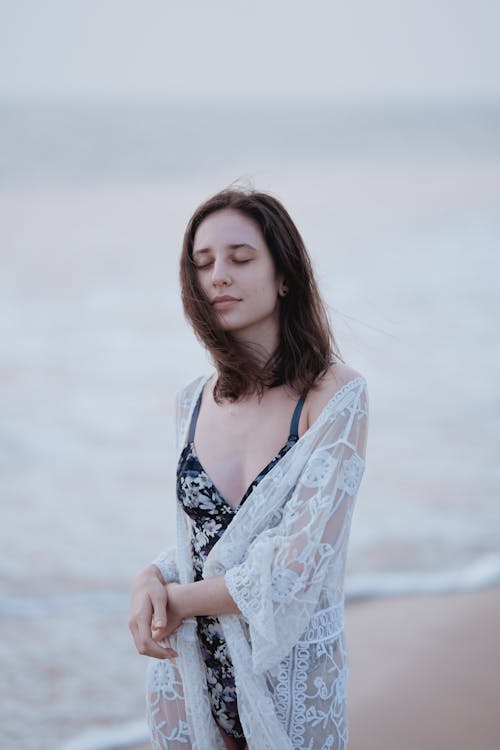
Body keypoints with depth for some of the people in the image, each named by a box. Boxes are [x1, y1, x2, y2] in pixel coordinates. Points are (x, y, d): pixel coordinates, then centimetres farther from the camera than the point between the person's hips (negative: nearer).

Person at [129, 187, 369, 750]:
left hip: (291, 676, -4)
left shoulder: (336, 396, -16)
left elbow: (295, 572, -20)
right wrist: (152, 579, -10)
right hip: (190, 667, 5)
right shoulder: (193, 402, 2)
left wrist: (179, 599, -10)